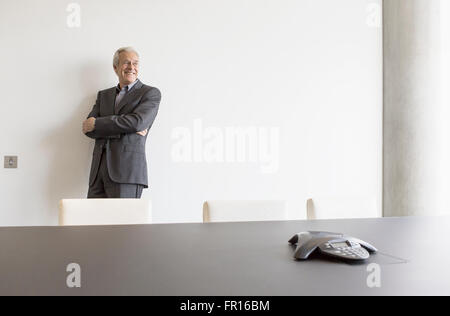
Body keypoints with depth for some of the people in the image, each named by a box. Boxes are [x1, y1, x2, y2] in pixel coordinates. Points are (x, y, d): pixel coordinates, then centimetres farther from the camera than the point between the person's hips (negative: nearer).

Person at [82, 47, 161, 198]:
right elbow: (88, 128, 8)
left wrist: (96, 123, -4)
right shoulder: (104, 95, 20)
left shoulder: (151, 93, 6)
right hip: (99, 170, 5)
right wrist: (123, 129, -8)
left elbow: (138, 121, -12)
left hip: (127, 170, -4)